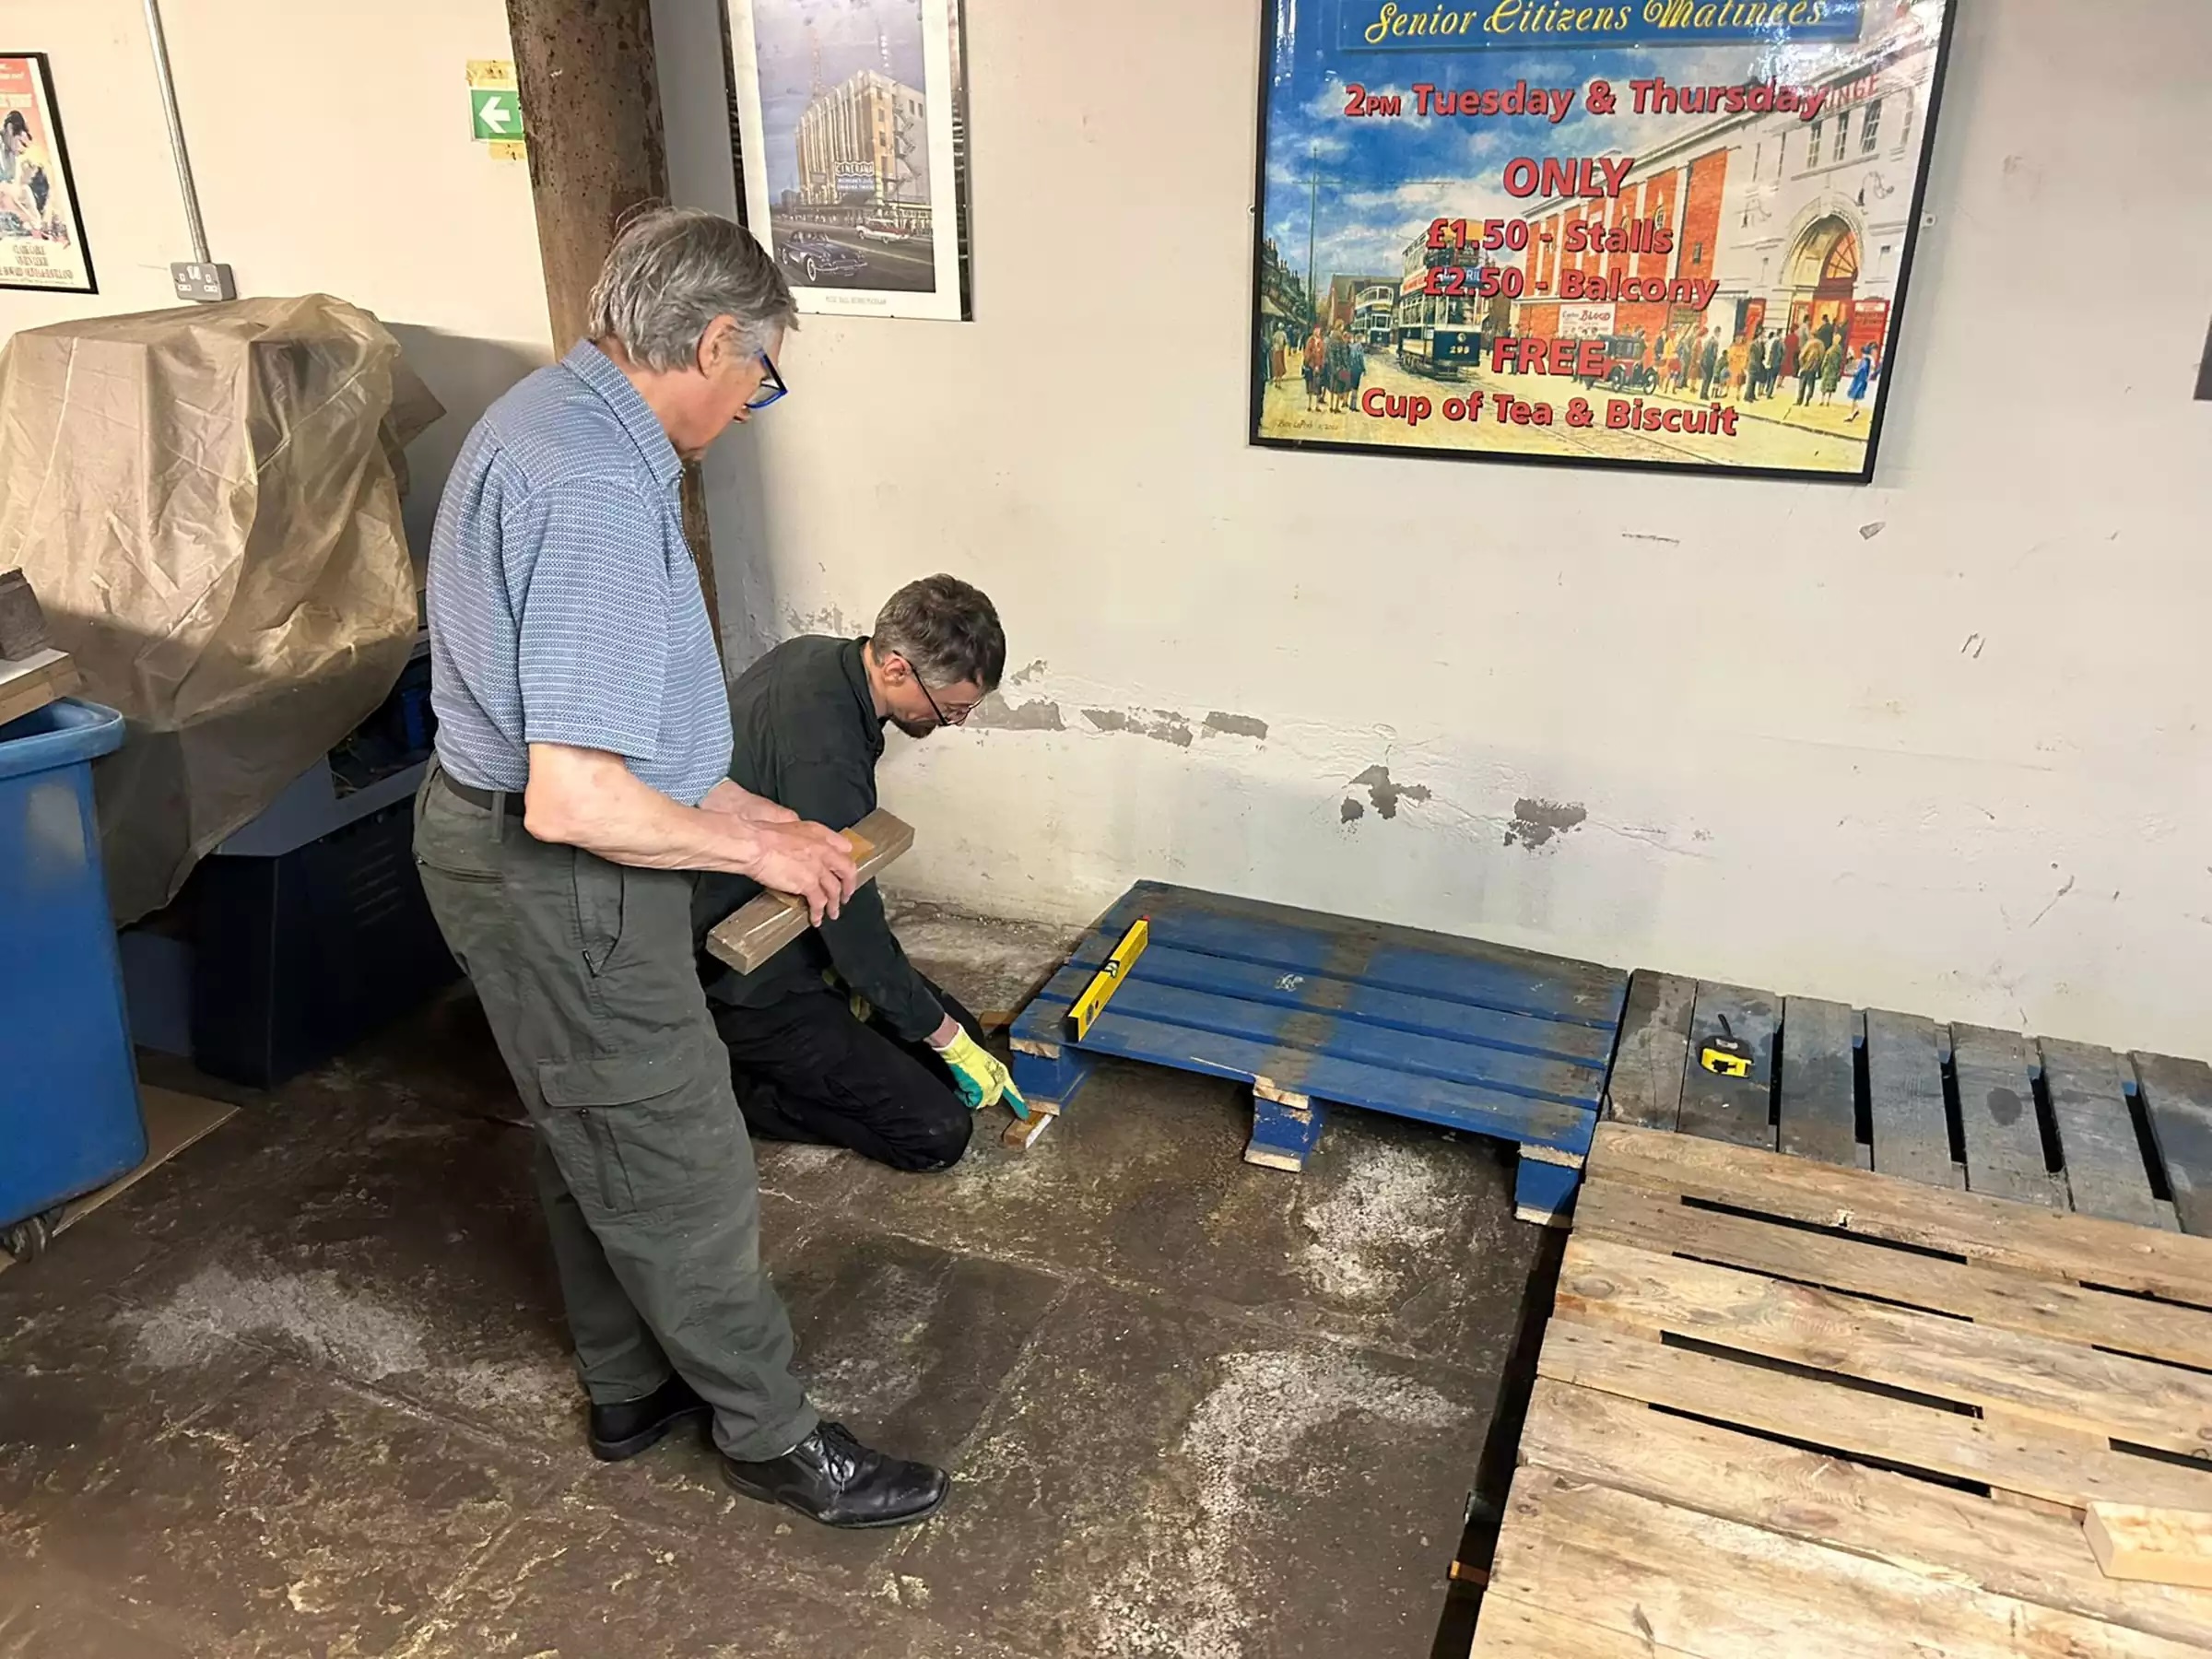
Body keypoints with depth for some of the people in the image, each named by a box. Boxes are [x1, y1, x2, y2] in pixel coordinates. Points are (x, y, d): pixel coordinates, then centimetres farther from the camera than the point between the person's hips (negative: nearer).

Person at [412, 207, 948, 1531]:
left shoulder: (554, 417, 7)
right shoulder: (599, 491, -28)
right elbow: (574, 799, -31)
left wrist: (744, 808, 12)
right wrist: (759, 849, -16)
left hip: (515, 854, 11)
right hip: (560, 887, -10)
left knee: (594, 1149, 23)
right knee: (684, 1175, 6)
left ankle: (633, 1389, 43)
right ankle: (775, 1439, 26)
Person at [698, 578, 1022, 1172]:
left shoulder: (814, 655, -5)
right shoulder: (823, 757, -34)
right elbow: (854, 924, -26)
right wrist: (949, 1040, -11)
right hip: (749, 986, -10)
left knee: (961, 1033, 12)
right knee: (938, 1133, -10)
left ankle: (769, 1058, 13)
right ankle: (736, 1086, -1)